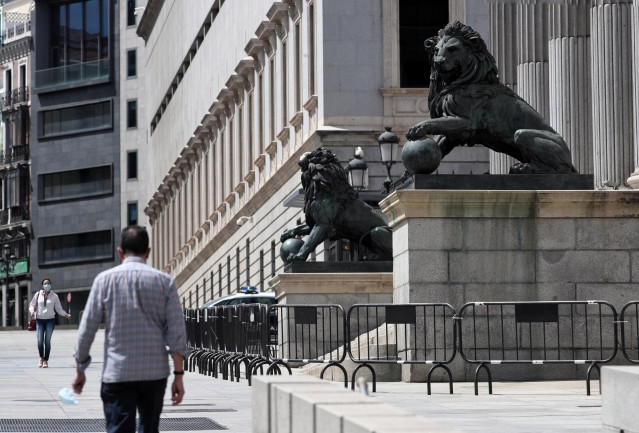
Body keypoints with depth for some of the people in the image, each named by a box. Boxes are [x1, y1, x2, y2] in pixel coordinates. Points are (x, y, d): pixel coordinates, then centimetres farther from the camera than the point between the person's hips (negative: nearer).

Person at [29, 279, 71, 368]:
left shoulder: (54, 296, 5)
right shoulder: (38, 295, 5)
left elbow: (59, 309, 10)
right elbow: (32, 305, 11)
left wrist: (66, 314, -5)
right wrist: (32, 311, -10)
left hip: (50, 320, 0)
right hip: (39, 320, 0)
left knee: (47, 341, -5)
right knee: (40, 341, -6)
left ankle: (46, 360, 5)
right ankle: (41, 358, 18)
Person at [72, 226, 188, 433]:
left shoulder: (105, 279, 1)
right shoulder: (164, 281, 3)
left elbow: (87, 328, 0)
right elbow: (176, 332, -1)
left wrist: (80, 369, 10)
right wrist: (178, 375, 2)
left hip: (117, 374, -2)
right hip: (155, 372, 2)